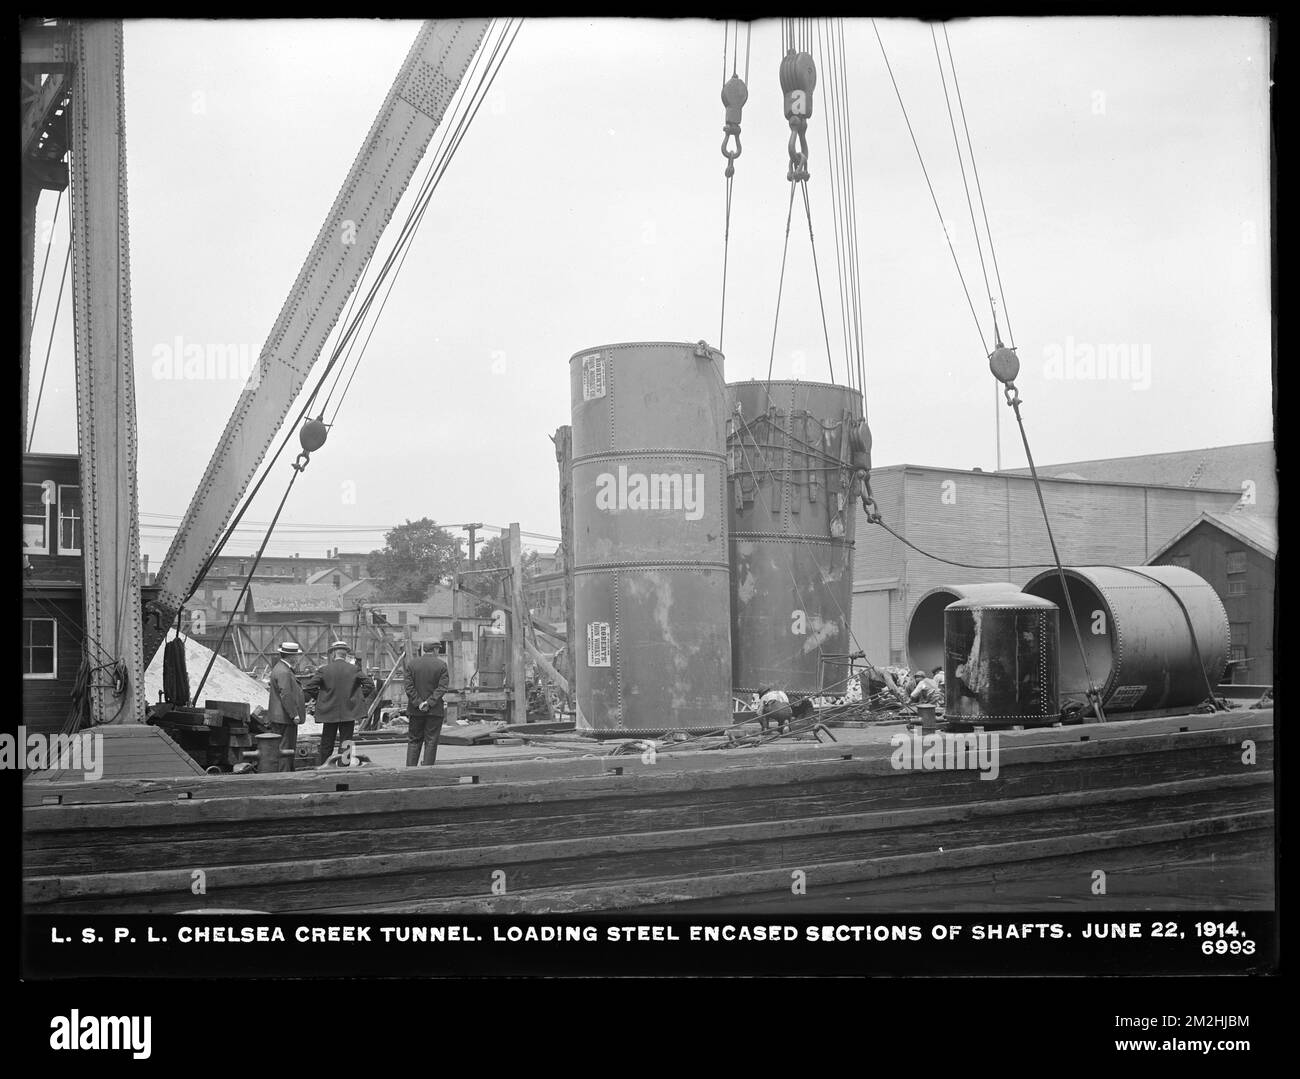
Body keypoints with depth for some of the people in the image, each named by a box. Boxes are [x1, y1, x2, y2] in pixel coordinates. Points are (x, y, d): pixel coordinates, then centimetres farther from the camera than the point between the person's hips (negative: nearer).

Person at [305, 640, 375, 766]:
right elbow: (369, 684, -5)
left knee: (326, 746, 9)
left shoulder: (324, 670, -4)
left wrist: (318, 698, 8)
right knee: (346, 743, 5)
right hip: (349, 712, 0)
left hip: (329, 713, 0)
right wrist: (358, 697, 4)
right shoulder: (354, 669, -3)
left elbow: (309, 687, -6)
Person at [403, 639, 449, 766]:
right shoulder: (441, 665, -4)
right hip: (435, 710, -2)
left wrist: (419, 703, -7)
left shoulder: (411, 664, 2)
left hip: (416, 710, 2)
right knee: (431, 741, 3)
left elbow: (409, 688, -4)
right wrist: (429, 702, -12)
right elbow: (442, 688, -11)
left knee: (414, 741, 10)